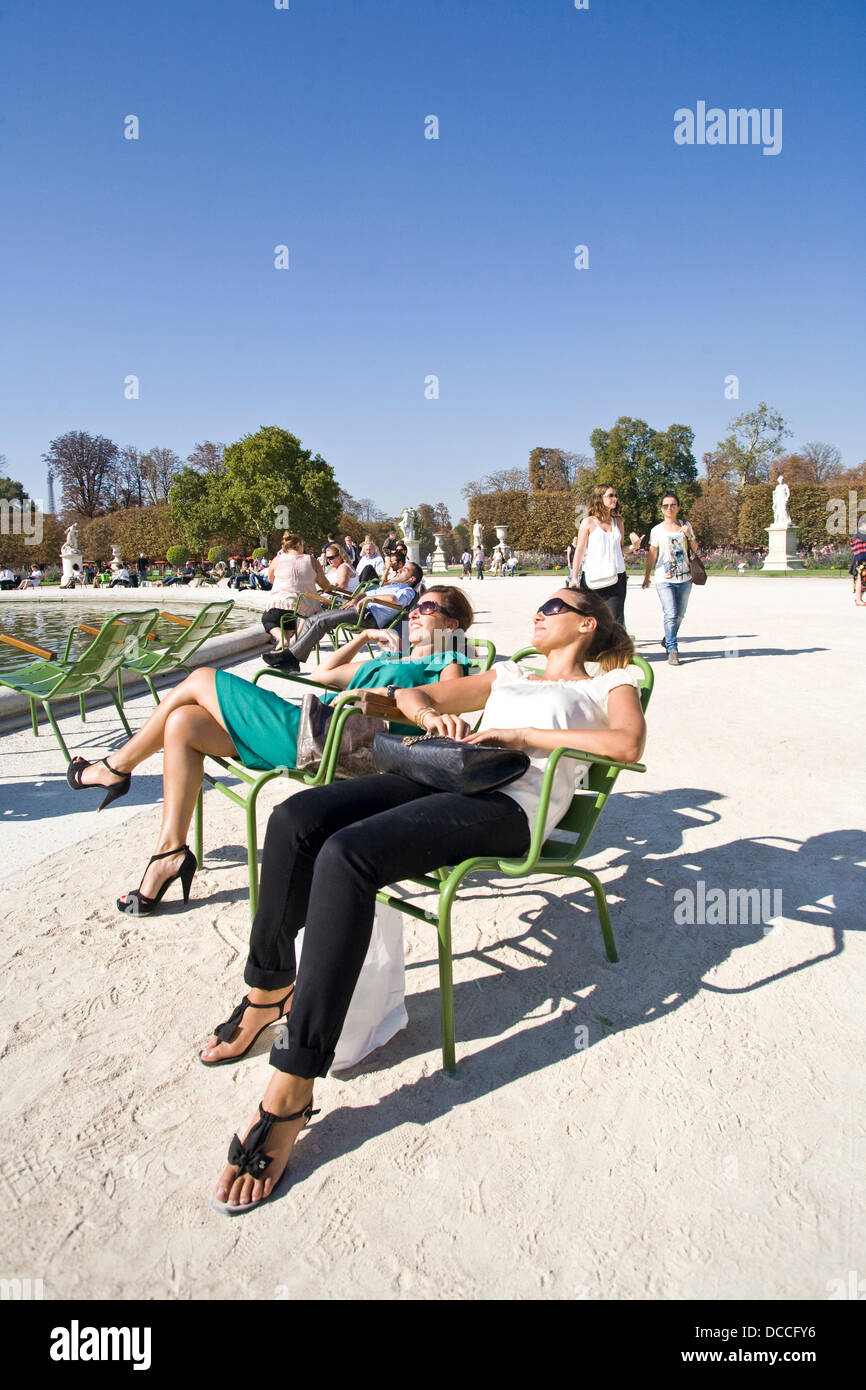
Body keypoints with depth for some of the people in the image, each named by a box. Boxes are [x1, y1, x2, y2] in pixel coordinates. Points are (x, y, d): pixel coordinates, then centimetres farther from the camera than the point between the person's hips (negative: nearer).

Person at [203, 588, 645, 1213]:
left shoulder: (609, 684, 20)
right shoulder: (510, 675, 37)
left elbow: (628, 744, -5)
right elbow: (412, 695, 34)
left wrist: (523, 733, -7)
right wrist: (434, 716, 9)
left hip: (508, 805, -6)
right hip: (443, 775, 7)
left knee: (346, 855, -32)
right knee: (296, 818, -19)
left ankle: (292, 1090, -28)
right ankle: (271, 986, 1)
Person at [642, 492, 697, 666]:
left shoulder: (686, 526, 8)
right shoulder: (657, 530, 2)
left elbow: (695, 550, 13)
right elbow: (652, 554, 8)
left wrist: (689, 536, -5)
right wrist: (647, 576, 9)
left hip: (684, 579, 3)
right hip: (664, 580, -3)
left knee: (679, 615, 12)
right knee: (671, 615, -16)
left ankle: (667, 640, 36)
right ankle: (672, 651, -10)